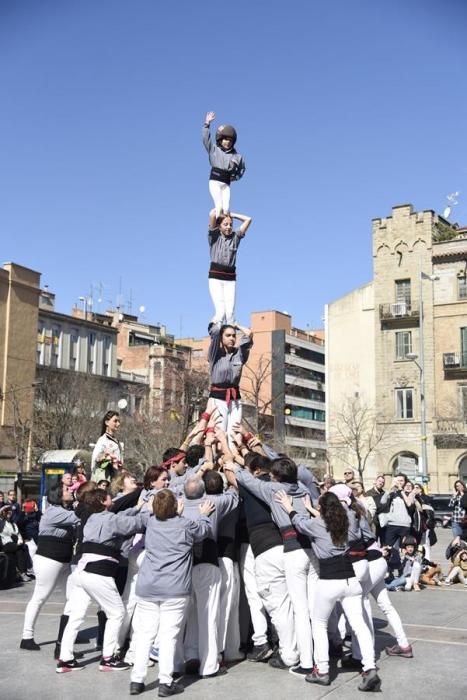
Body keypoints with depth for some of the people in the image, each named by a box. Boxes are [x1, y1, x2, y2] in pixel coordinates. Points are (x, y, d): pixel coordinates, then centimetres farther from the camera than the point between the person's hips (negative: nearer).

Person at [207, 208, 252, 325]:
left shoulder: (235, 237, 12)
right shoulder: (214, 235, 4)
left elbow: (248, 219, 12)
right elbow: (212, 215, -9)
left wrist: (231, 214, 16)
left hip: (230, 278, 3)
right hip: (215, 277, -3)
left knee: (230, 313, -7)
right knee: (221, 311, -15)